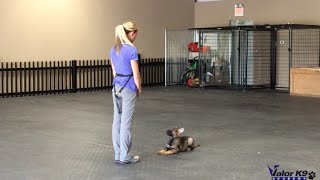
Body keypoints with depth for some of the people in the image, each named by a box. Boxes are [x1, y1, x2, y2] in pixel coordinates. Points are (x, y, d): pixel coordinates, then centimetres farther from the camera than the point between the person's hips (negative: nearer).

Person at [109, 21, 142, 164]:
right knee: (126, 122, -2)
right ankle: (125, 156, 3)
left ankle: (118, 155, 14)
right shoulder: (131, 49, -16)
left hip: (116, 87, 8)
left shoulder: (113, 49, 8)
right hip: (128, 88, -8)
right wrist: (139, 89, 2)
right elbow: (136, 73, -13)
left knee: (117, 120, 9)